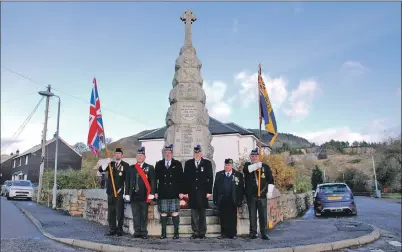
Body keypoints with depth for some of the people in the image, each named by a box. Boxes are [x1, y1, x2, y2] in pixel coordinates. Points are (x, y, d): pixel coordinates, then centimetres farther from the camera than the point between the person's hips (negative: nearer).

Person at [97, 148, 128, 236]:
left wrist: (122, 188, -7)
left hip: (120, 192, -4)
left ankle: (119, 230, 6)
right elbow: (101, 170, 2)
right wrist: (106, 163, -14)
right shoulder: (110, 164, 14)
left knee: (119, 212, -3)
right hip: (110, 191, 4)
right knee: (111, 212, 7)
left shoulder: (125, 165, 2)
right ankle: (112, 229, 15)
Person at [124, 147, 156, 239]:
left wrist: (151, 193, -9)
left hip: (144, 196, -2)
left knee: (144, 215, 3)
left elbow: (153, 182, -1)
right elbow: (127, 182, 11)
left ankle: (144, 232, 10)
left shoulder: (150, 168, 3)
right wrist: (127, 194, 5)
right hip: (134, 196, 3)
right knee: (135, 215, 6)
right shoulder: (131, 168, 11)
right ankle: (137, 232, 14)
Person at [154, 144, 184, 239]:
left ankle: (176, 232, 8)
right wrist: (155, 192, 0)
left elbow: (181, 179, 4)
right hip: (162, 193, 1)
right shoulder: (159, 164, 10)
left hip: (174, 193, -1)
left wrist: (181, 192, -3)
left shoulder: (177, 164, 7)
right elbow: (155, 179, 8)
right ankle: (163, 232, 12)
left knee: (175, 212, 0)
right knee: (163, 213, 4)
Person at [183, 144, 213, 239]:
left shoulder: (207, 163, 5)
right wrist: (185, 191, 0)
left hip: (203, 192, -1)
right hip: (192, 192, 1)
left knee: (202, 213, 4)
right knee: (194, 214, 4)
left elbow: (210, 178, 2)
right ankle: (195, 232, 13)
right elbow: (185, 178, 7)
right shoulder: (188, 163, 10)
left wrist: (209, 191, -5)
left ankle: (202, 232, 12)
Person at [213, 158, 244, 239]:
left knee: (232, 218, 2)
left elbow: (241, 189, 2)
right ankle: (224, 233, 14)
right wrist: (215, 199, 1)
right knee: (223, 218, 4)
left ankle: (232, 234, 12)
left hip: (232, 201, -1)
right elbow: (215, 188, 8)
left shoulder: (238, 175, 4)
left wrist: (240, 200, -5)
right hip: (222, 200, 2)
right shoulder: (219, 174, 10)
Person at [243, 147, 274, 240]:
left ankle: (263, 233, 9)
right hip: (251, 195, 0)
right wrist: (257, 165, -26)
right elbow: (246, 169, -17)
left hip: (262, 194, 0)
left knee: (263, 215, 1)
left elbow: (270, 180, 8)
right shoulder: (247, 165, 8)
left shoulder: (265, 167, 8)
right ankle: (253, 233, 13)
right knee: (252, 215, 6)